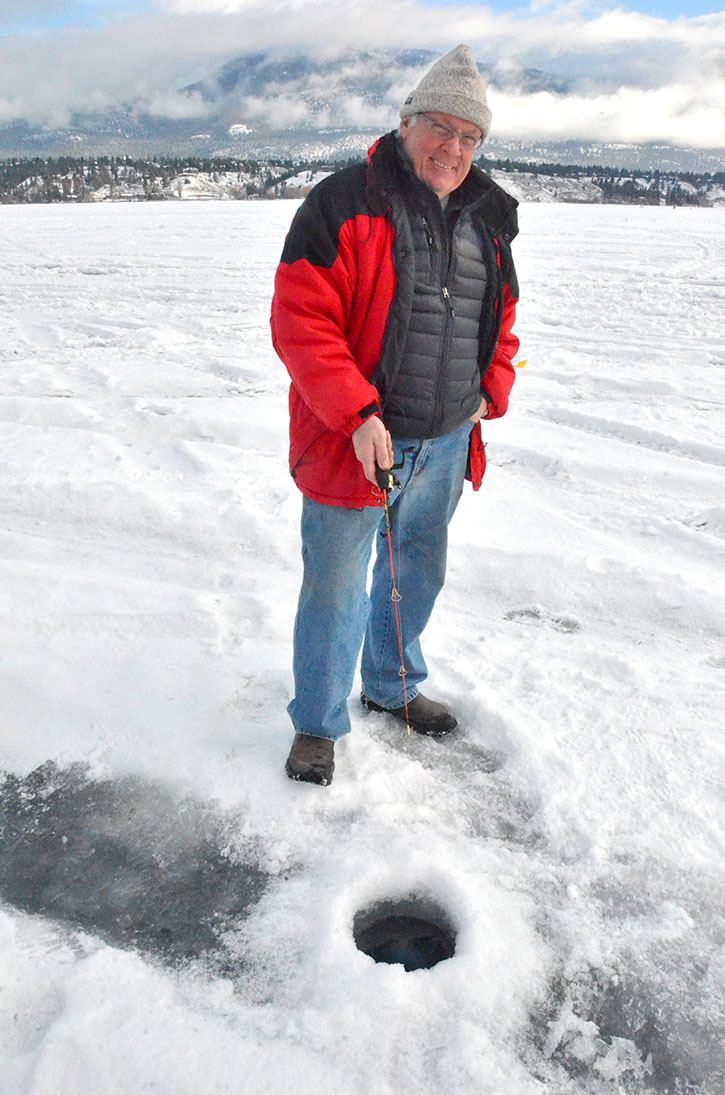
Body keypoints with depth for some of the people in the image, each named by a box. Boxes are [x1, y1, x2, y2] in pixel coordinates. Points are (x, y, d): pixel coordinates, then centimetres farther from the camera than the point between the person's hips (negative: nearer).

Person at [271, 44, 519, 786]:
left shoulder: (487, 218, 11)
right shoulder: (342, 205, -10)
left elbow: (501, 316, 22)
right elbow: (300, 322, -16)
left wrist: (491, 393, 7)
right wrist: (358, 415, -25)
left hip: (446, 443, 6)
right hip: (356, 440, -6)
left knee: (418, 572, 19)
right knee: (336, 588, 3)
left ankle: (392, 687, 43)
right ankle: (317, 724, 23)